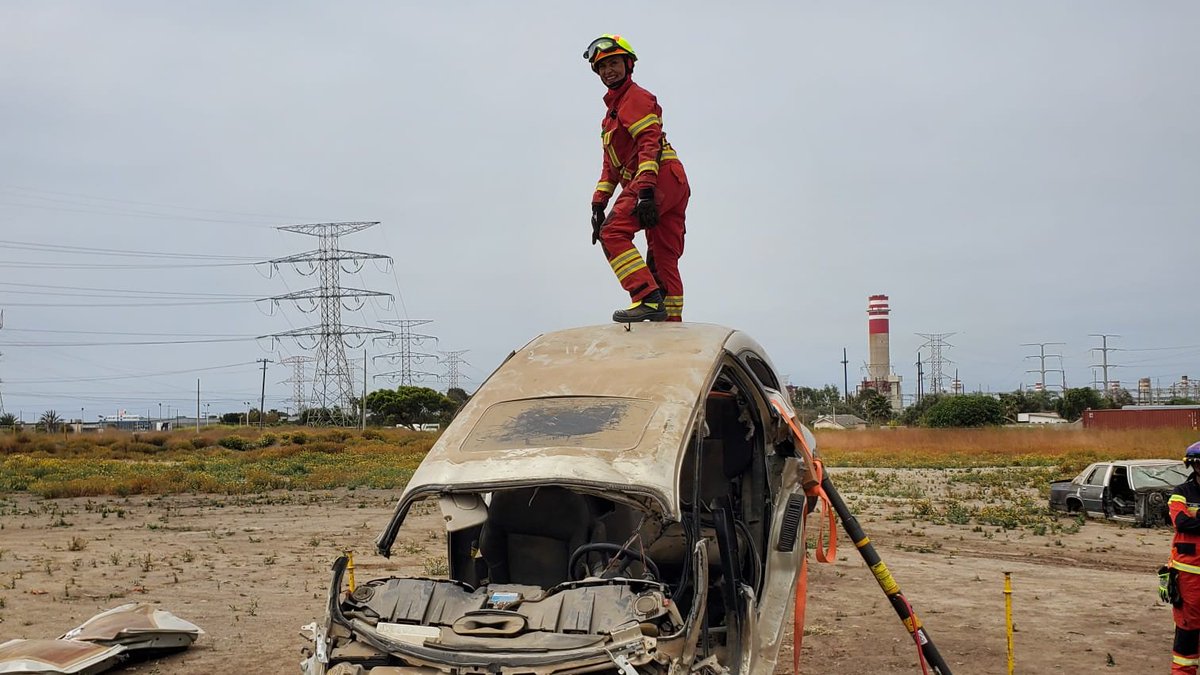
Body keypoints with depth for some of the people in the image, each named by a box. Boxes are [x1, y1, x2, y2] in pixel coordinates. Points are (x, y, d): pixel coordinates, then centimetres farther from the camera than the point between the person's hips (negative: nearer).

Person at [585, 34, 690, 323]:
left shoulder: (636, 97, -1)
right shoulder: (613, 108, 30)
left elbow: (649, 143, -16)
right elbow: (611, 164, 29)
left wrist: (645, 190, -27)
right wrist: (599, 202, 20)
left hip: (660, 177, -10)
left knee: (613, 233, -20)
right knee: (663, 261, 7)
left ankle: (649, 299, -29)